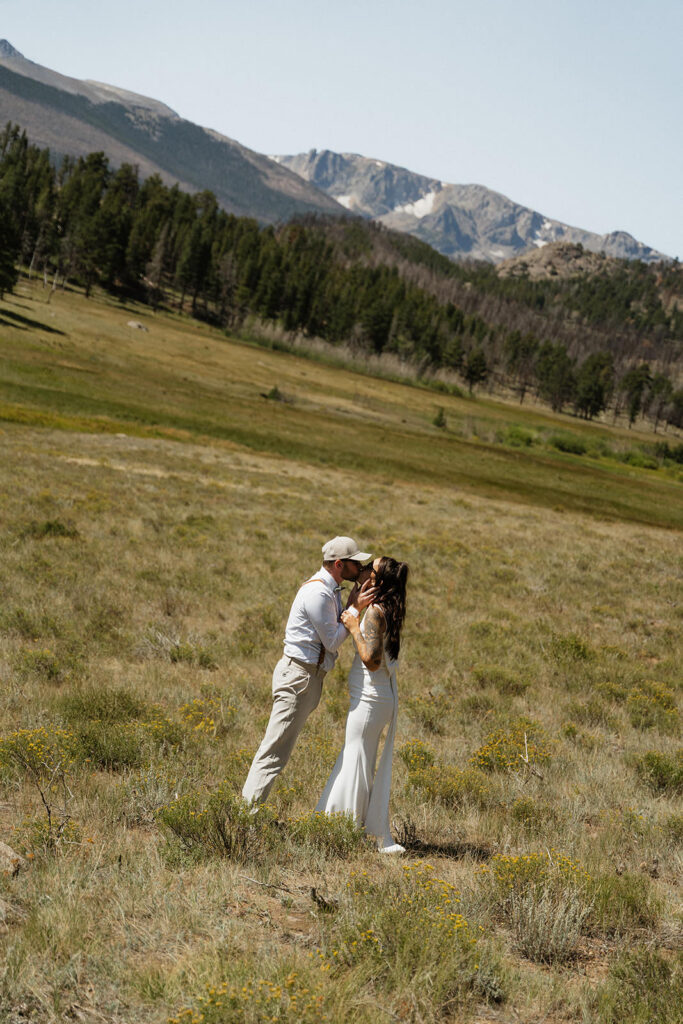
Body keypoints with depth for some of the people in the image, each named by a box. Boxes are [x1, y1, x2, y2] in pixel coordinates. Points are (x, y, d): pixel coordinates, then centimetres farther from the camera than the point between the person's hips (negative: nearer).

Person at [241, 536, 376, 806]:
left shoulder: (331, 590, 14)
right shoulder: (317, 593, -18)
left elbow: (336, 630, 11)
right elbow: (333, 641, -15)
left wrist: (355, 604, 0)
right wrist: (356, 609, -10)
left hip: (310, 675, 10)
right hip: (299, 674, -10)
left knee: (279, 746, 11)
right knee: (276, 748, -9)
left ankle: (250, 805, 14)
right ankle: (250, 806, -7)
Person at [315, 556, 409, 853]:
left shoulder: (376, 611, -19)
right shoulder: (388, 610, 8)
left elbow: (371, 660, -24)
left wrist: (354, 628, -16)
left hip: (370, 699, -9)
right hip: (381, 696, 9)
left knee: (357, 764, 0)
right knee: (351, 759, 18)